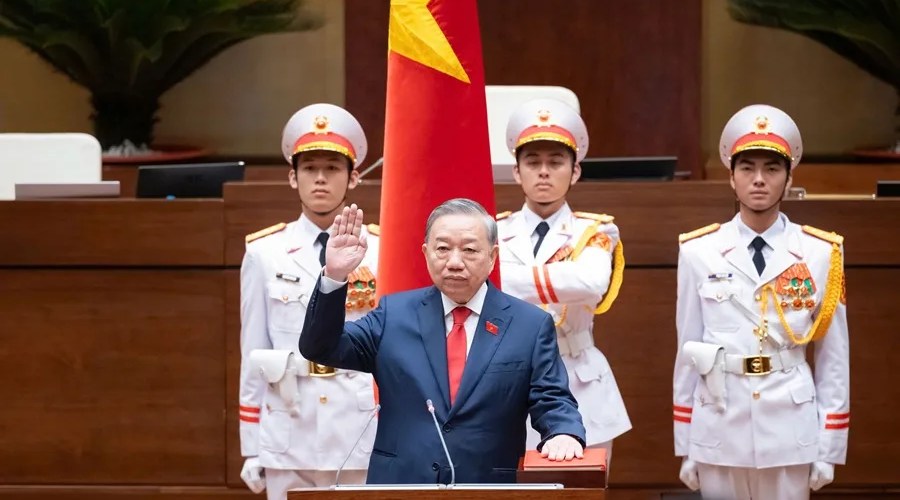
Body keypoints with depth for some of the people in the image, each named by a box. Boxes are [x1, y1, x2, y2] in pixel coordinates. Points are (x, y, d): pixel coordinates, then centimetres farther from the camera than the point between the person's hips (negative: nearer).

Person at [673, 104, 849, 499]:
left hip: (791, 432, 0)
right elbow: (687, 351, 4)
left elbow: (834, 356, 3)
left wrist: (829, 449, 1)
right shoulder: (698, 252, 1)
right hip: (718, 431, 0)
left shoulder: (821, 254, 0)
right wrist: (685, 446, 6)